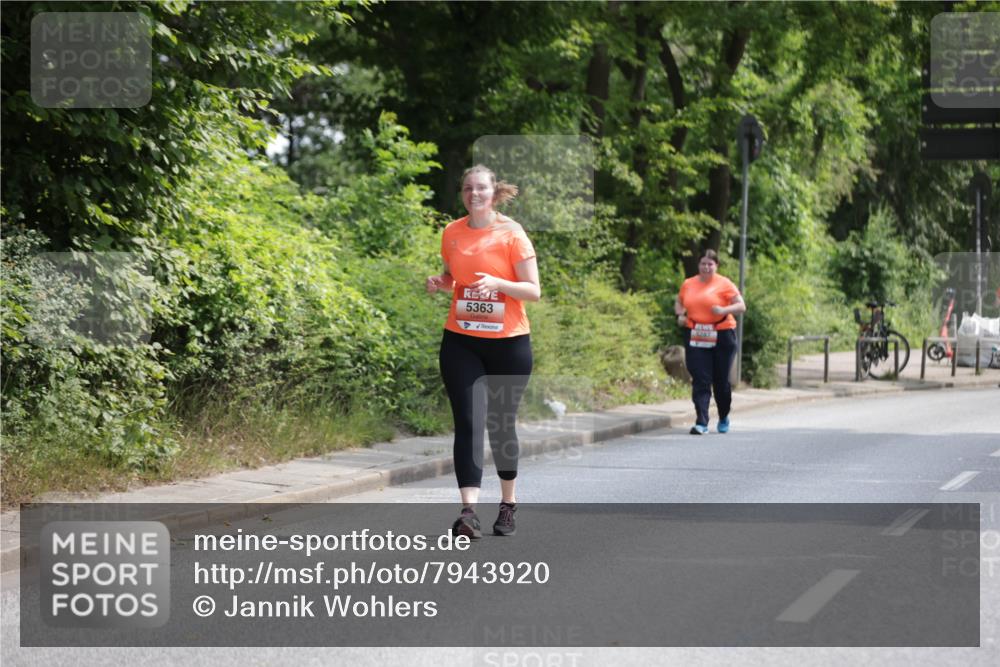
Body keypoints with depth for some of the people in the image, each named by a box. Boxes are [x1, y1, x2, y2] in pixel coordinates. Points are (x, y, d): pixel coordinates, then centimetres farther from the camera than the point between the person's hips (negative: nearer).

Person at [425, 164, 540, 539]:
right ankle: (468, 511, -20)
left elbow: (533, 291, -7)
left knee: (501, 423, 8)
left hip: (509, 343, -2)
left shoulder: (512, 234, -6)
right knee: (469, 422, -11)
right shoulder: (452, 233, 4)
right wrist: (439, 283, -2)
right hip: (461, 341, 2)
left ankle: (508, 503, 28)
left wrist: (498, 283, -24)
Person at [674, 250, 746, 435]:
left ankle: (724, 419, 30)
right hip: (695, 337, 2)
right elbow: (678, 302, 25)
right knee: (700, 381, -7)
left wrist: (724, 310, -23)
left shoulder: (724, 284, -2)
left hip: (721, 337, -2)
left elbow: (741, 306, -4)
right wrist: (680, 315, 3)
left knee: (721, 381, 8)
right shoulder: (688, 284, 8)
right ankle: (701, 423, -12)